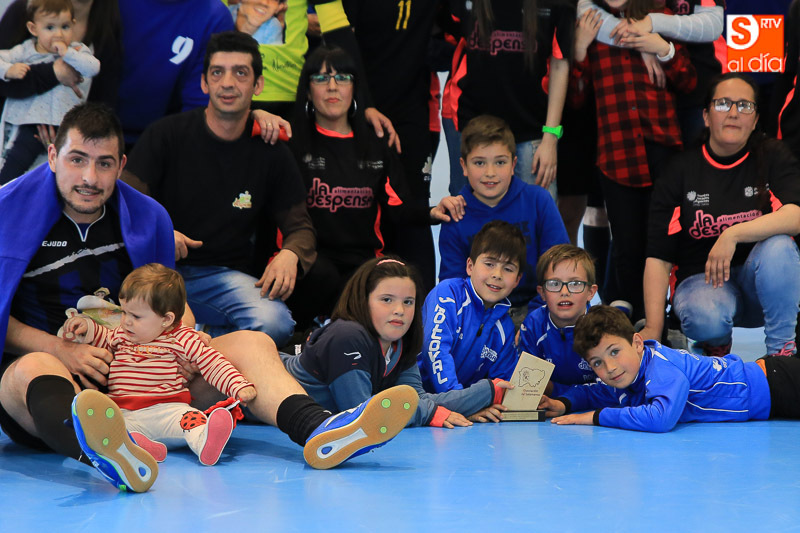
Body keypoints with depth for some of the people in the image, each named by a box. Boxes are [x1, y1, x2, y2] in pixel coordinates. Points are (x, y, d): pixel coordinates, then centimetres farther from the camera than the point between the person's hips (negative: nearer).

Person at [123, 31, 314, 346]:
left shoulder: (271, 153, 7)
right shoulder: (167, 135, 2)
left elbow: (299, 226, 13)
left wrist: (290, 254, -12)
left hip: (226, 275, 2)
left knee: (275, 324, -31)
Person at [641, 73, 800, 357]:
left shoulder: (772, 156, -1)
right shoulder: (680, 171, -1)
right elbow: (658, 256, -5)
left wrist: (733, 234, -31)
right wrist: (653, 328, -13)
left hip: (762, 289, 0)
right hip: (701, 279, 0)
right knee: (706, 319, -35)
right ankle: (717, 343, 4)